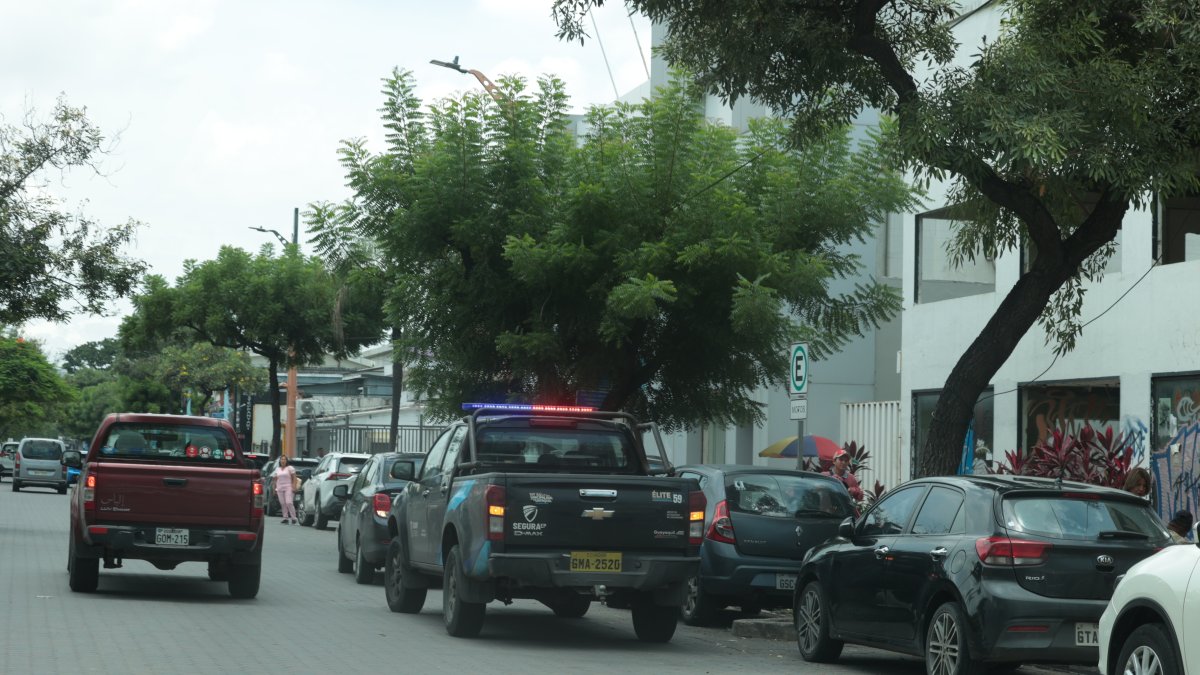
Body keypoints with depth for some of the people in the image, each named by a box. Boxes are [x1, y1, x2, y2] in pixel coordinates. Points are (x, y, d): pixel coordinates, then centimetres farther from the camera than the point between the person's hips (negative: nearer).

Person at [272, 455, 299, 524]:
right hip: (280, 488, 5)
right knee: (283, 504, 1)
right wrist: (275, 489, 12)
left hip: (288, 488, -5)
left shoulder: (290, 468, 2)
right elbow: (275, 480, 18)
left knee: (289, 503, -15)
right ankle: (285, 518, 6)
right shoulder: (277, 469, 16)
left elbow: (294, 478, -1)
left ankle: (293, 518, -10)